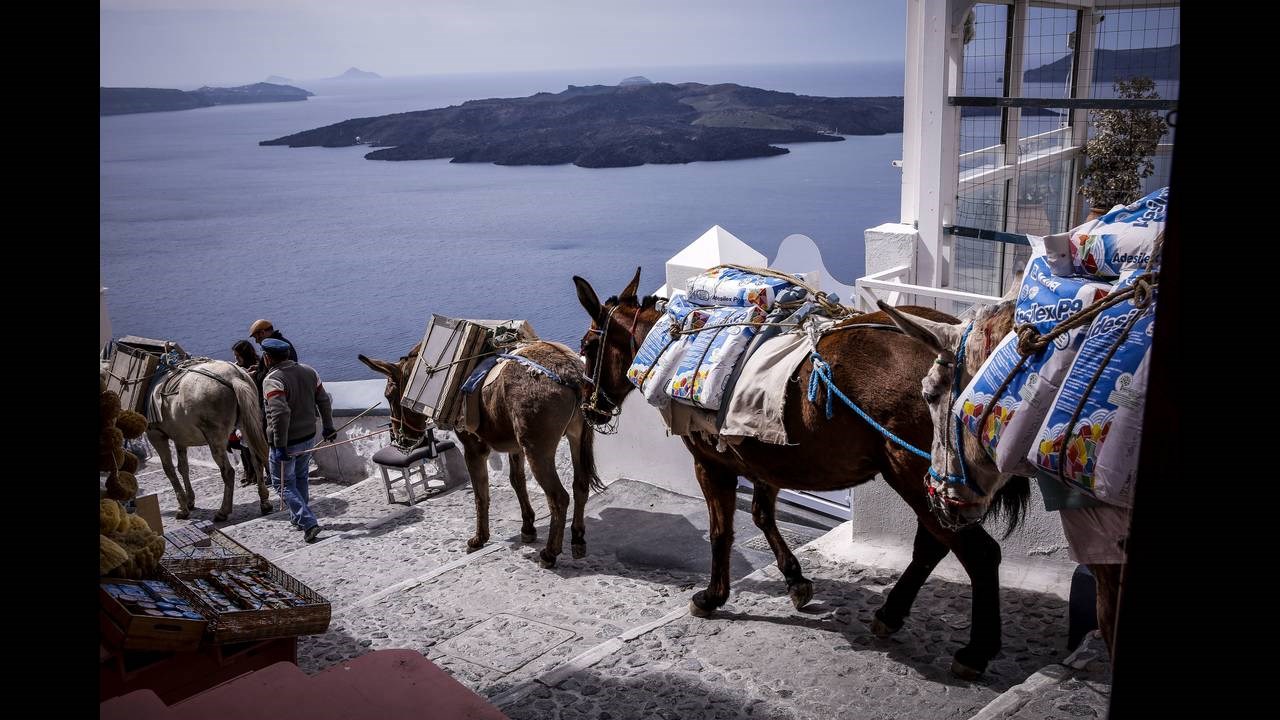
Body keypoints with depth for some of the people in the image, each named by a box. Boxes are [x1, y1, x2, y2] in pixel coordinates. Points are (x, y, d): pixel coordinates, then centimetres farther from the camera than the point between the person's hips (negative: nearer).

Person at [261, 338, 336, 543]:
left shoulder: (272, 380, -21)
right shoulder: (309, 371, 2)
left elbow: (280, 414, -30)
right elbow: (324, 401, 9)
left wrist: (280, 446, -26)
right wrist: (328, 427, 20)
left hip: (286, 442, -7)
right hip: (309, 438, 7)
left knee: (284, 483, 5)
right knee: (300, 478, 24)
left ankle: (308, 523, -6)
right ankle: (298, 518, 38)